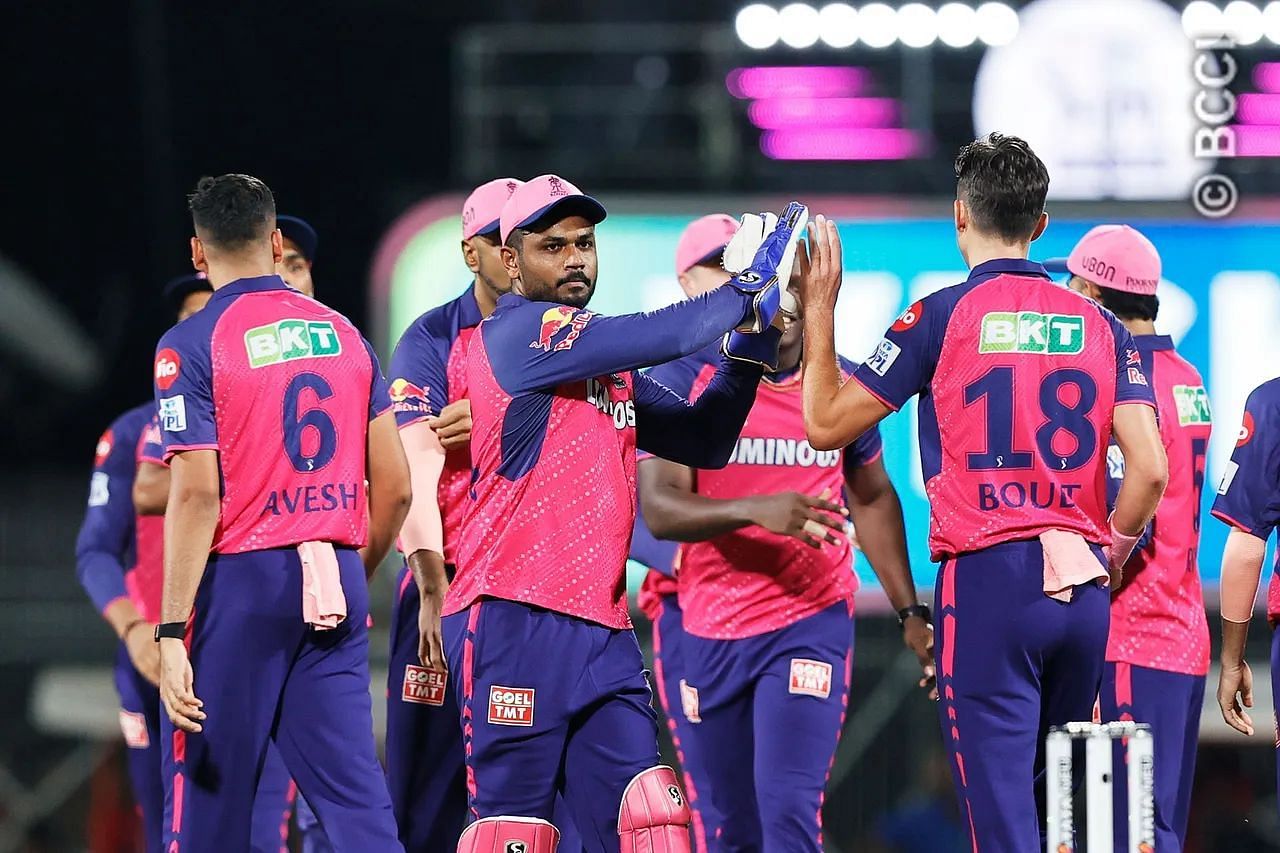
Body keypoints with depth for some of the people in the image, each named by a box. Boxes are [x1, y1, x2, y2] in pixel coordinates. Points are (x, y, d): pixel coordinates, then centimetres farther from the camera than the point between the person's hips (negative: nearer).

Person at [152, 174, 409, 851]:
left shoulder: (193, 345, -6)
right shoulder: (345, 336, 11)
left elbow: (197, 495, -14)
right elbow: (393, 487, 10)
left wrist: (173, 632, -14)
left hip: (240, 581, -5)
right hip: (336, 583, 5)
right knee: (354, 794, 2)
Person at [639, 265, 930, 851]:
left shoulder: (842, 386, 3)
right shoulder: (682, 381, -4)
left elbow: (872, 500, 18)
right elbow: (659, 509, -15)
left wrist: (910, 612, 15)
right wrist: (757, 510, -31)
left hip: (810, 623, -1)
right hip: (711, 632, 1)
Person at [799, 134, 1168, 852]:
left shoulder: (944, 317, -2)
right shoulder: (1100, 325, 9)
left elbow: (825, 423, 2)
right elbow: (1150, 470, 1)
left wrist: (819, 308, 12)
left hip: (986, 577, -4)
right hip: (1083, 588, 4)